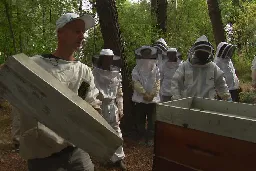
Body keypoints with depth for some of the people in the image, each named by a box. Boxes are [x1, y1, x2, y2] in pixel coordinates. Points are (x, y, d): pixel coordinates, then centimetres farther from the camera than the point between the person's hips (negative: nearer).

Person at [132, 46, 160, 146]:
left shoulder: (156, 69, 3)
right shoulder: (136, 70, -1)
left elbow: (157, 83, -1)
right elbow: (136, 83, -8)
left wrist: (152, 94, -12)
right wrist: (145, 94, -15)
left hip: (153, 99, 1)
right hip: (140, 98, 0)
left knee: (152, 120, 5)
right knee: (140, 120, 7)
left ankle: (150, 138, 16)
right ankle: (141, 137, 21)